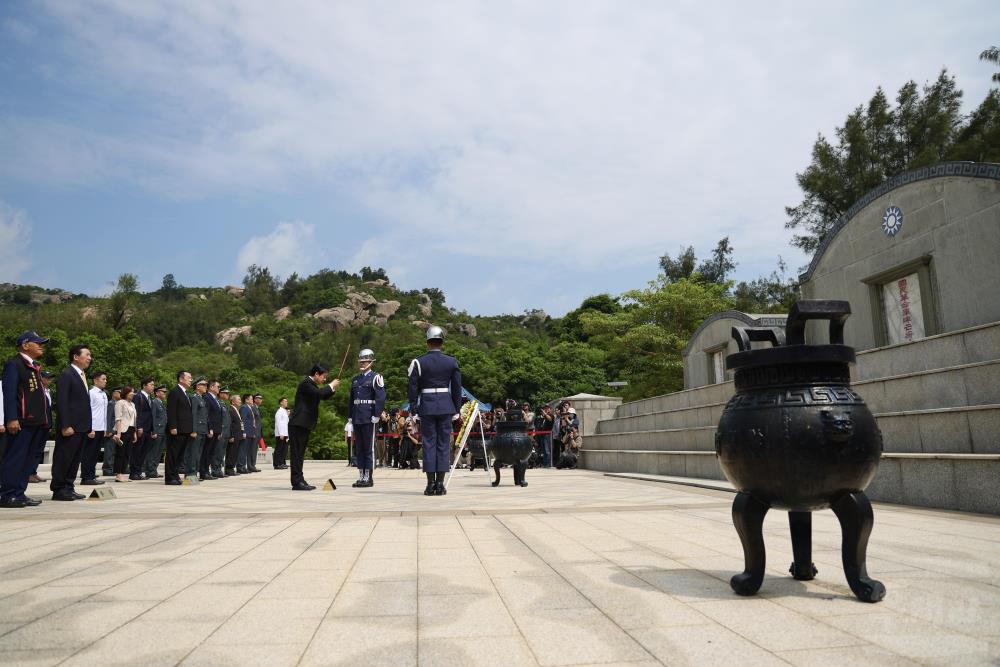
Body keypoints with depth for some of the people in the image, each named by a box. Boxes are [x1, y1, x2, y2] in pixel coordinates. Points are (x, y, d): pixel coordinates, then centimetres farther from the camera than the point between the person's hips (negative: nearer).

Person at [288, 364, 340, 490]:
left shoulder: (311, 384, 18)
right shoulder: (306, 383, -13)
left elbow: (323, 397, 26)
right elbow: (319, 393, -28)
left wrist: (333, 388, 11)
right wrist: (330, 385, -13)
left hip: (304, 424, 10)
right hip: (298, 424, -10)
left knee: (300, 453, 11)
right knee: (297, 453, -7)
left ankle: (300, 481, 15)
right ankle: (297, 482, -6)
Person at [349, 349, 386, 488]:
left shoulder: (375, 377, -4)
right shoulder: (355, 379, 17)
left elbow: (381, 398, -10)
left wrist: (376, 416, -15)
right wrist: (351, 416, 15)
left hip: (369, 419, -7)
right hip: (357, 419, 7)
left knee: (369, 448, -3)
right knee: (359, 449, 9)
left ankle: (369, 478, 1)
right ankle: (361, 477, 16)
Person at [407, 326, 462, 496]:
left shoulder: (419, 362, -3)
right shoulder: (451, 361, 2)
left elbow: (412, 388, -2)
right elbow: (457, 388, 5)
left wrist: (414, 408, 7)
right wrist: (456, 410, 12)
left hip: (426, 407, -1)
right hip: (446, 406, 1)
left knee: (429, 444, 4)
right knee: (443, 444, 5)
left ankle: (430, 484, 4)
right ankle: (440, 484, 5)